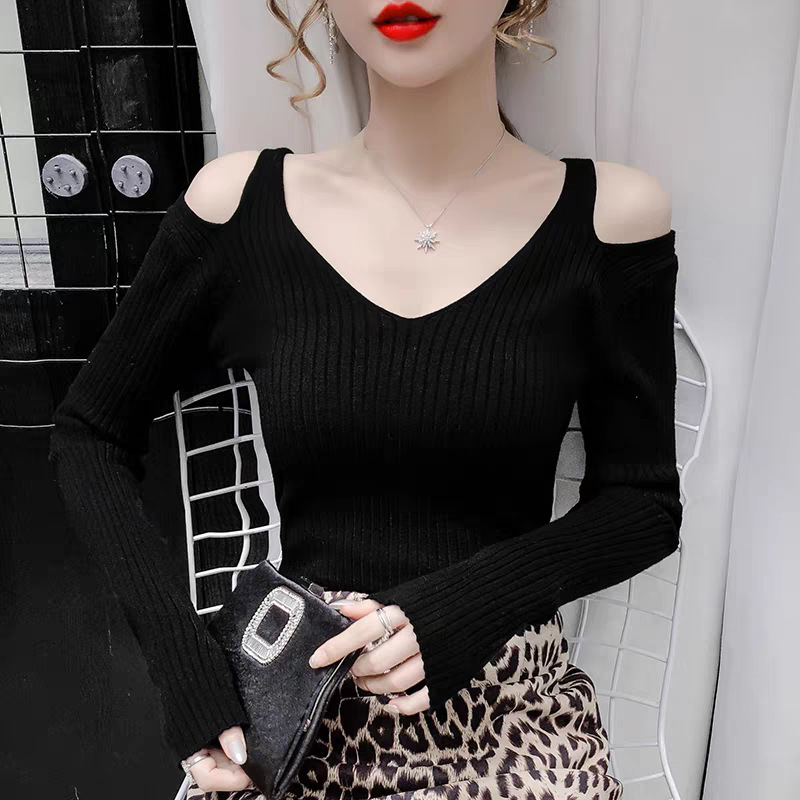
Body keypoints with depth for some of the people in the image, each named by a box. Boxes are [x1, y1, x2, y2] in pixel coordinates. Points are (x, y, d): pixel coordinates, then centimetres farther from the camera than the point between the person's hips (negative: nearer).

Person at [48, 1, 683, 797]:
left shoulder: (609, 215, -6)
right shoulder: (242, 203, -5)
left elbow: (644, 503, 1)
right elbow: (90, 434, 5)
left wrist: (454, 609, -15)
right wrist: (184, 659, -6)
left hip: (511, 707, 0)